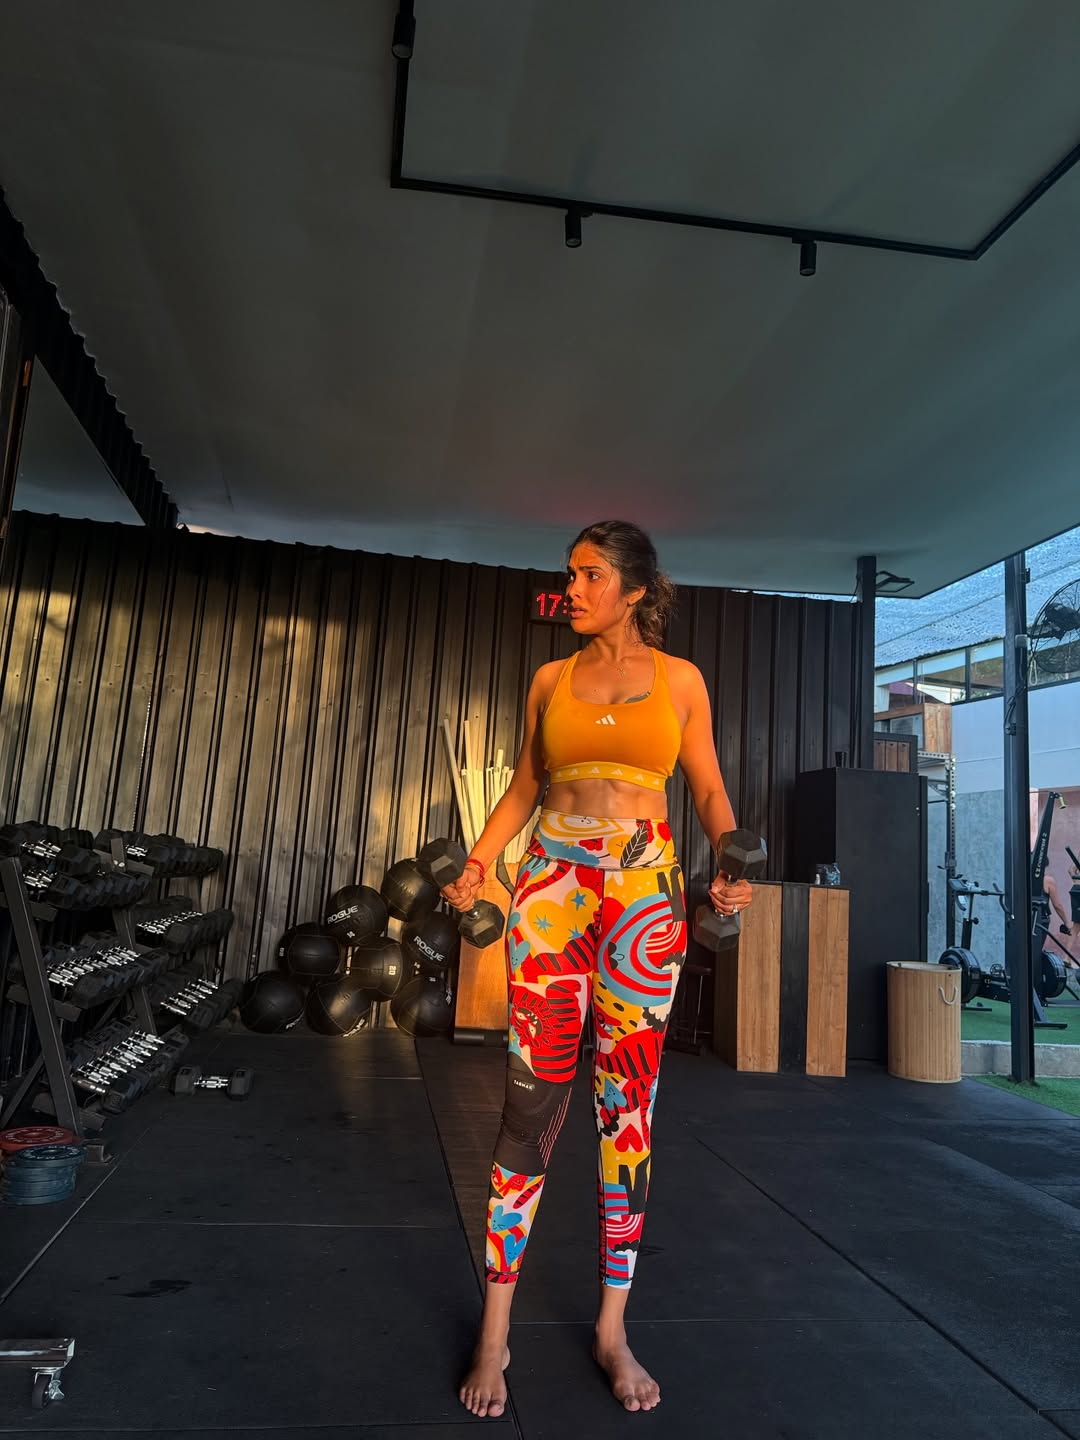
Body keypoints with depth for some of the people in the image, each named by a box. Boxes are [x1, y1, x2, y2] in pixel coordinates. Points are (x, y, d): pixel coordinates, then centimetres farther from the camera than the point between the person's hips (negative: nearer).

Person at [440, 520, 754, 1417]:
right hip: (552, 887, 1)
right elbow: (526, 787, 12)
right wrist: (476, 864, -1)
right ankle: (495, 1333, 16)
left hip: (645, 896, 0)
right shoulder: (551, 681, 10)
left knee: (631, 1106, 6)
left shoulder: (680, 679, 6)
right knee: (534, 1099, 1)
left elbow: (710, 788, 7)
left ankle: (614, 1328, 24)